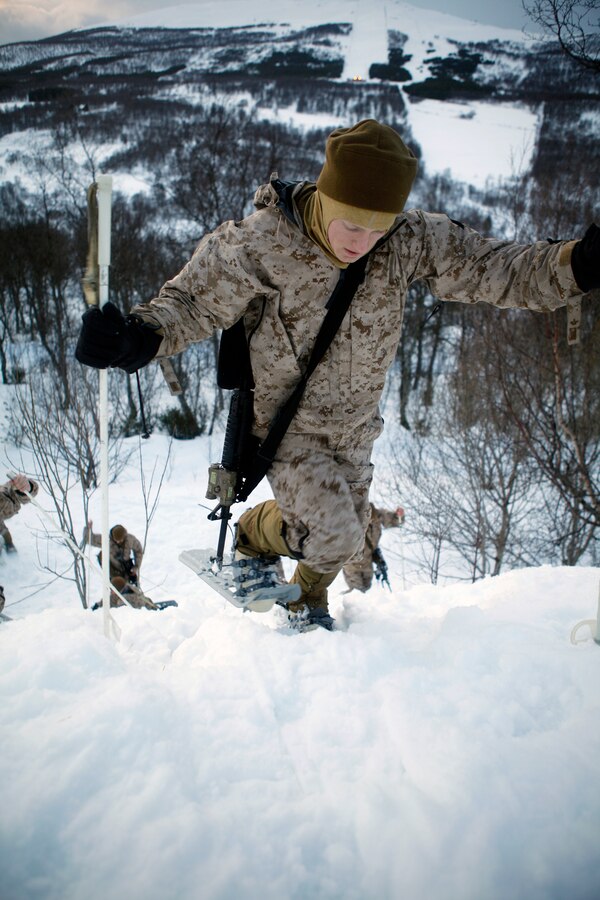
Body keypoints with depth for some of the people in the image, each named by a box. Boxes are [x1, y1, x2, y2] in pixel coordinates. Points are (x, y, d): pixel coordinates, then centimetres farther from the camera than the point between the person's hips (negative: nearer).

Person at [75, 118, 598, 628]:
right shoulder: (258, 246, -25)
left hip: (354, 427, 5)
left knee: (350, 532, 19)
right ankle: (255, 535, 19)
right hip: (285, 423, -5)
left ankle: (308, 596, 54)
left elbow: (493, 268, -12)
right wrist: (141, 337, -39)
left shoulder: (410, 240, -16)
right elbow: (194, 302, -19)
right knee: (332, 532, -16)